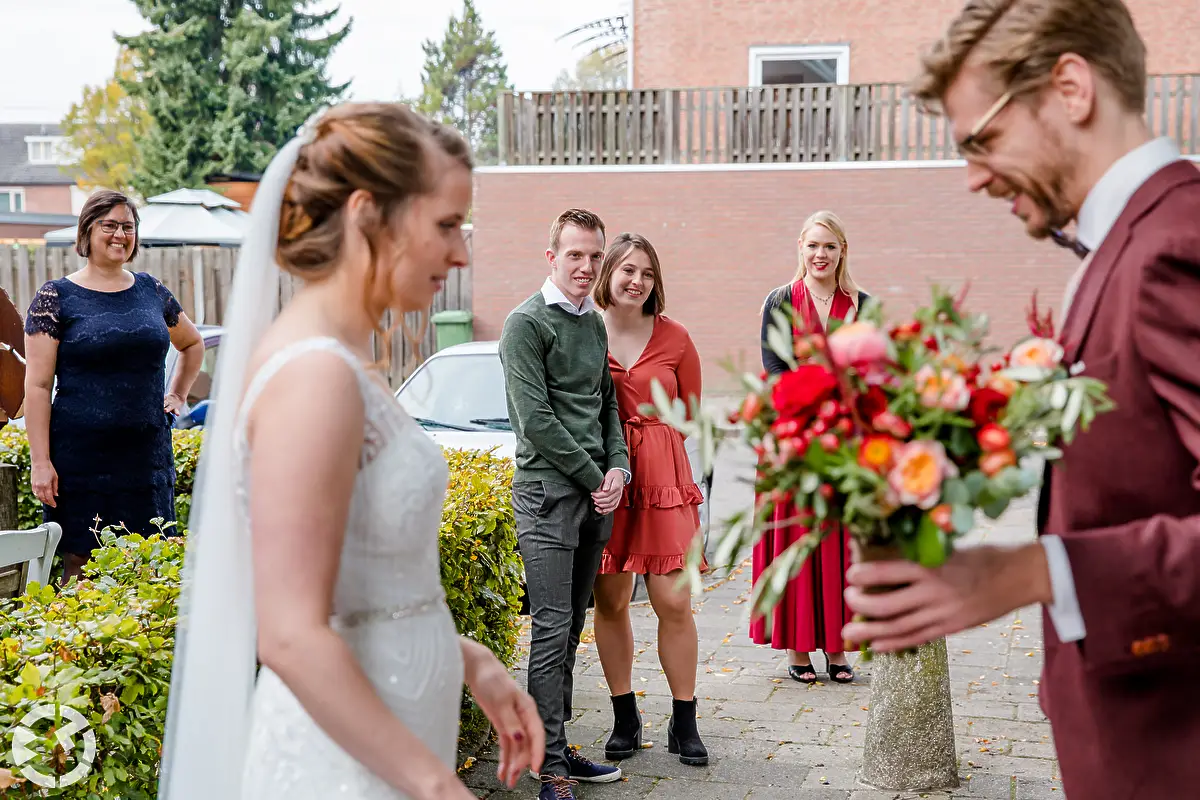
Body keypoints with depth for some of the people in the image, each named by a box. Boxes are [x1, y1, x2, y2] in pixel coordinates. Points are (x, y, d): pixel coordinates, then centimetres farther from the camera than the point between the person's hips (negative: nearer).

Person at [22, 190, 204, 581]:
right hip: (81, 458, -4)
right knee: (82, 565, 1)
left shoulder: (151, 291, 10)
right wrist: (40, 461, -11)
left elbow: (193, 343, 29)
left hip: (148, 453, 4)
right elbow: (38, 385, -5)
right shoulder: (56, 297, -1)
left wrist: (177, 394, 16)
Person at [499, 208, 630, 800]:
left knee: (571, 626, 11)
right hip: (548, 492, -7)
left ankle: (556, 745, 19)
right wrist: (593, 477, -9)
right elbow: (535, 419, -13)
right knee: (552, 629, -7)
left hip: (597, 494, 7)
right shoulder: (526, 323, -6)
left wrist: (618, 467, 3)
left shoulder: (595, 322, 17)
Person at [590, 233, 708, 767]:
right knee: (610, 600, 5)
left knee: (674, 603, -2)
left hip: (663, 477, 0)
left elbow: (690, 411, 13)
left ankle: (684, 723, 12)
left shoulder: (674, 338, 4)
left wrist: (645, 442, 7)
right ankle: (625, 719, 19)